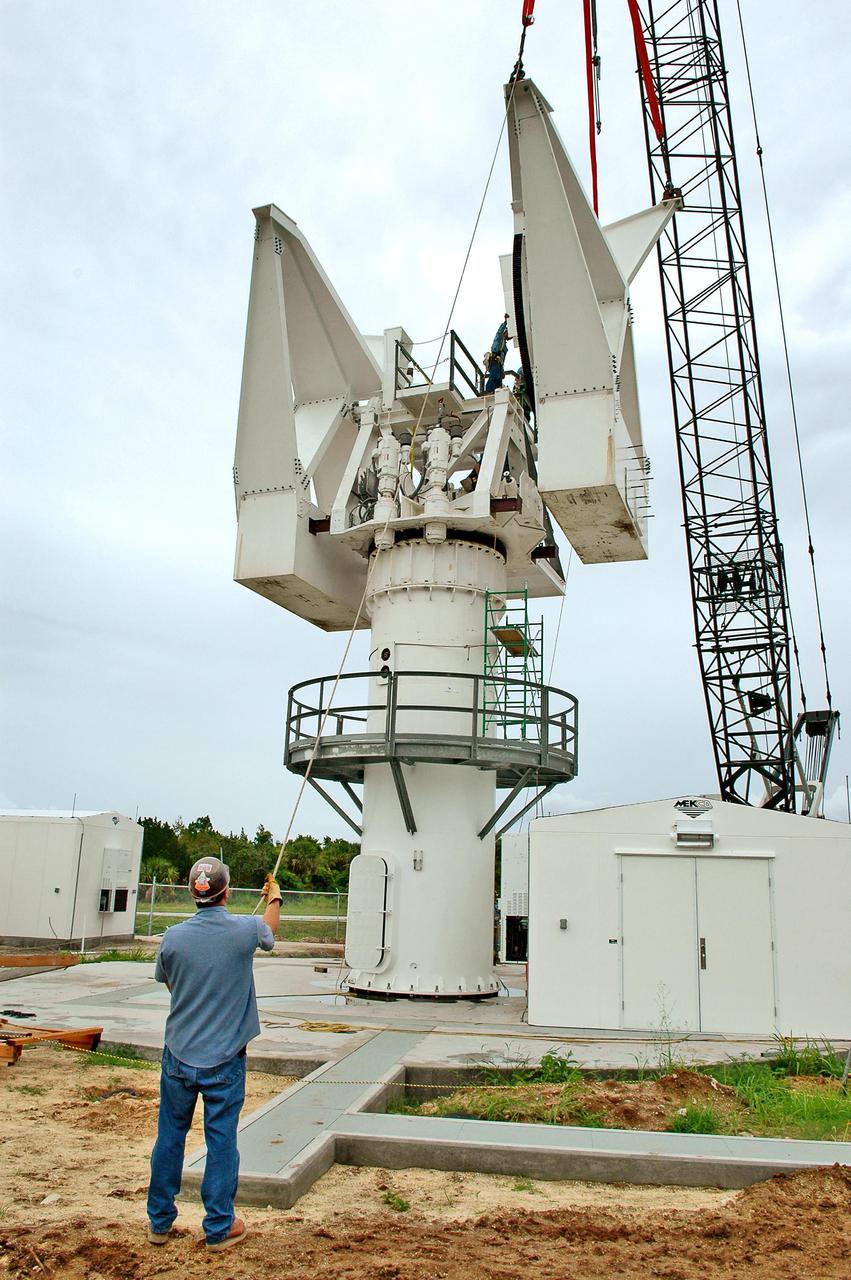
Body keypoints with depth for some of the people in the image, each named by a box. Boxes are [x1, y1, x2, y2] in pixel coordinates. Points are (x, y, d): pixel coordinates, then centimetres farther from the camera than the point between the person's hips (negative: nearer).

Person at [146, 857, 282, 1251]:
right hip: (224, 1059, -2)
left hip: (179, 1056, 2)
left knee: (170, 1135, 15)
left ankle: (159, 1221, 28)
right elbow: (269, 929, 11)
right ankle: (219, 1227, 19)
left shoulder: (173, 936, -10)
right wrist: (274, 897, 32)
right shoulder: (244, 930, -14)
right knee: (221, 1140, 9)